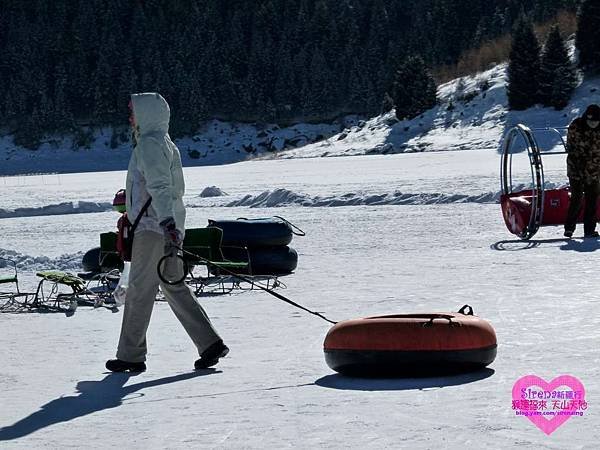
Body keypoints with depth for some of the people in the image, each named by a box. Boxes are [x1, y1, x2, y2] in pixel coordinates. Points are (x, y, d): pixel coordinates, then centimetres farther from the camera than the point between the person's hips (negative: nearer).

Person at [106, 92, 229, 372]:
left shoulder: (149, 144, -11)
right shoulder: (167, 144, 19)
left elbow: (160, 187, -24)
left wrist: (167, 223, -34)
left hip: (152, 227, -10)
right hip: (165, 226, 10)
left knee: (139, 291, -3)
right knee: (175, 288, 11)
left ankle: (131, 356, 3)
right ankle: (210, 343, 6)